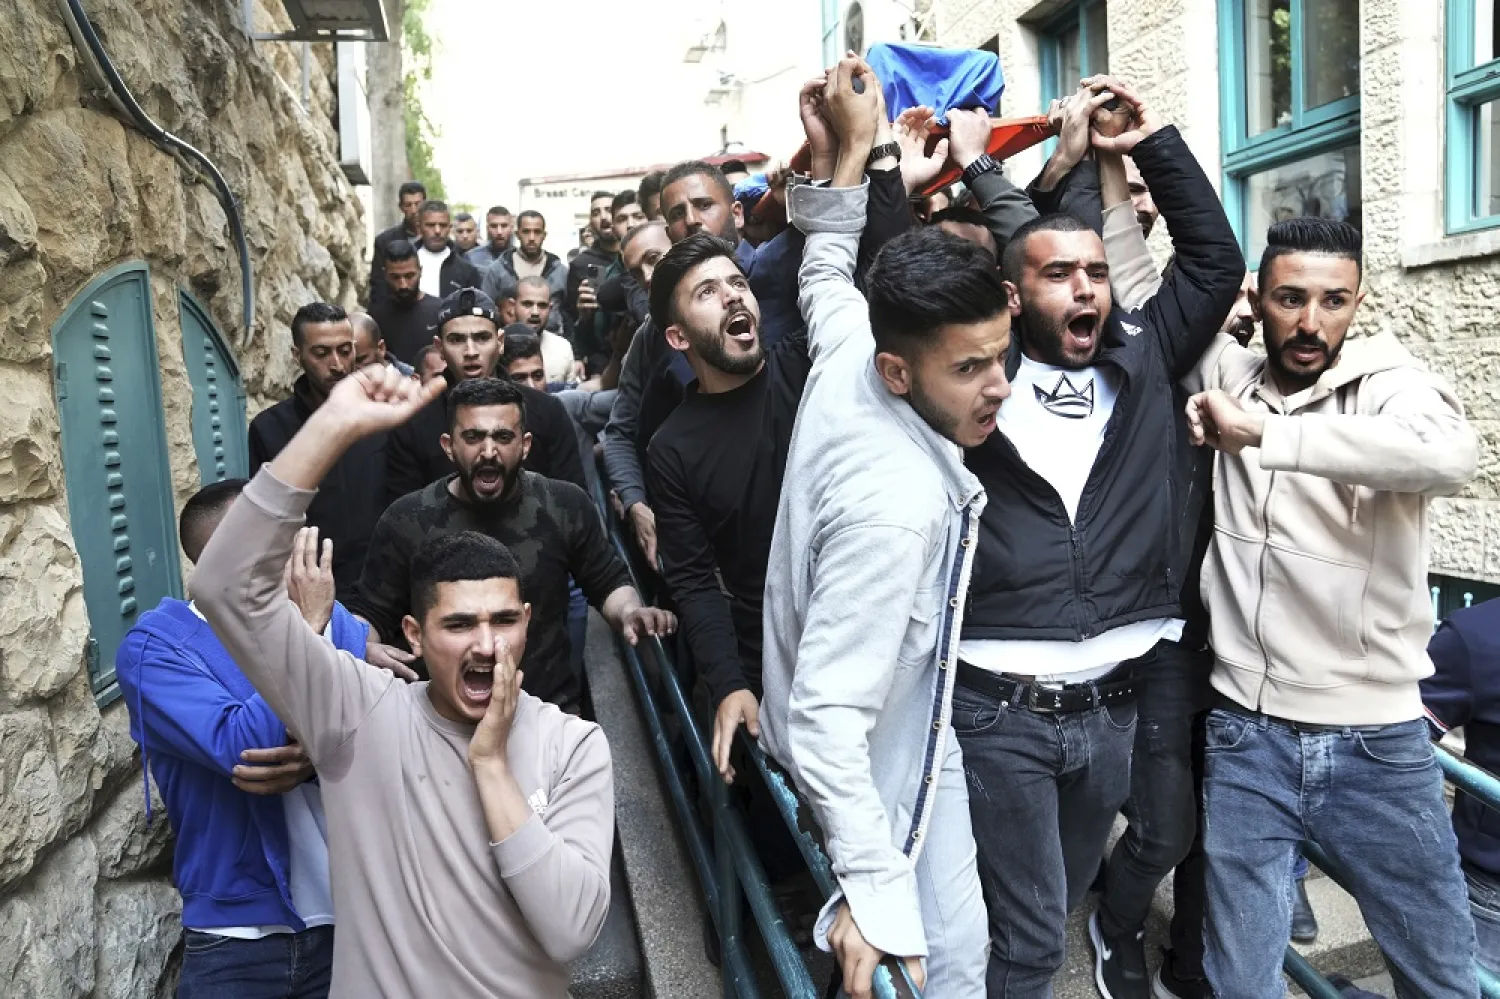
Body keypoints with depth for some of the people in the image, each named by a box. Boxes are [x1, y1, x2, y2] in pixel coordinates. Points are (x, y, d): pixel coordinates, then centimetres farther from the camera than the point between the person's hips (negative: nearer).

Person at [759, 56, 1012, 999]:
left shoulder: (847, 353, -13)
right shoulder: (897, 502, -37)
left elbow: (826, 273, 12)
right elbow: (824, 716, -36)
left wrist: (851, 155, 17)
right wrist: (872, 888, -34)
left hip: (905, 720, 9)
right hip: (875, 762, -9)